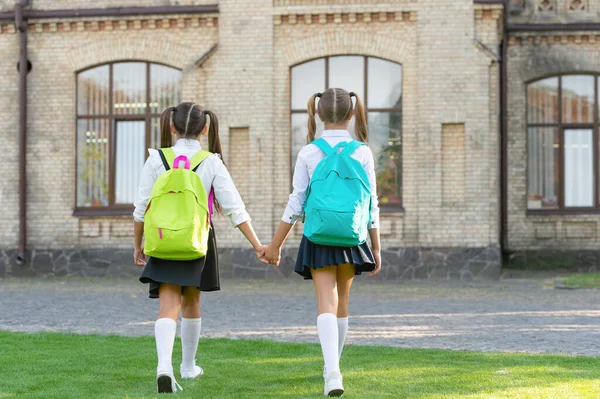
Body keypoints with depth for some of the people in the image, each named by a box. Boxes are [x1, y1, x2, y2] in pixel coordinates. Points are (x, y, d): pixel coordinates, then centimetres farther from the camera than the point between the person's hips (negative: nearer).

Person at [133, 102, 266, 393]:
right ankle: (188, 366, 34)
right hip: (197, 242, 1)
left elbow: (141, 208, -1)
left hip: (162, 241, -1)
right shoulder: (212, 163, -3)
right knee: (191, 302, 20)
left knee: (169, 306, -7)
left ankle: (164, 366, -31)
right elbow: (234, 209, -6)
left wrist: (137, 246, 11)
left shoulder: (156, 160, -2)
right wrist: (257, 245, -1)